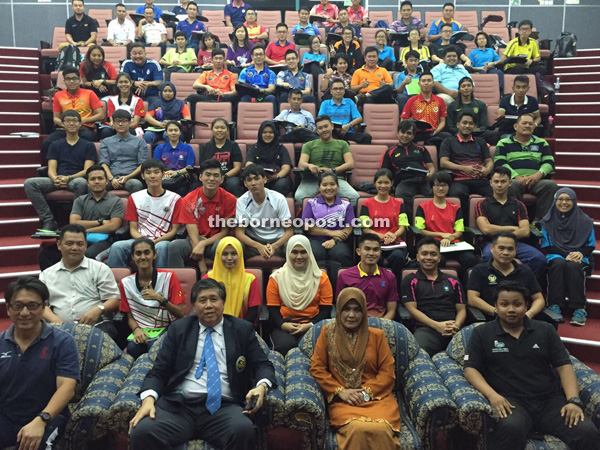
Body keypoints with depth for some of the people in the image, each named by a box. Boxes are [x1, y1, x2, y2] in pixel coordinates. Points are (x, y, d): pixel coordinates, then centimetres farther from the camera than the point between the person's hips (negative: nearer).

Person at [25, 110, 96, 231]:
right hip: (57, 180, 3)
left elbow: (87, 170, 0)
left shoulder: (88, 146, 12)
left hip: (76, 179, -3)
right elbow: (51, 169, 9)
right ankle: (48, 221, -21)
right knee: (29, 183, -23)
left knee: (81, 183, -40)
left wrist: (69, 178, -18)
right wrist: (55, 179, -17)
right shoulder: (55, 145, 20)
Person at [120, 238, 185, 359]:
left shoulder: (169, 277, -4)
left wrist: (160, 298, -22)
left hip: (166, 329, -2)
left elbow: (180, 314, -6)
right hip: (141, 331, 2)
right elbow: (130, 317, 10)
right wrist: (136, 330, -14)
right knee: (133, 347, -32)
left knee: (154, 346, -34)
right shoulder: (126, 283, 5)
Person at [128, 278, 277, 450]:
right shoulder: (179, 328, 16)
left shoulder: (242, 329, 14)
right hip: (178, 405, 1)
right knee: (141, 432, -30)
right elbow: (159, 370, 11)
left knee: (244, 431, -35)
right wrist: (149, 398, -9)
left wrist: (261, 386, -12)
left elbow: (263, 364, 11)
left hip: (224, 407, 0)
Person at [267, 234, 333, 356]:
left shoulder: (321, 277, 8)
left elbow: (325, 309, 5)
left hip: (312, 324, 0)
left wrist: (310, 325, -12)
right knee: (285, 345, -32)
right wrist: (283, 324, -14)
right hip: (284, 325, 0)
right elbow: (273, 309, 6)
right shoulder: (277, 277, 8)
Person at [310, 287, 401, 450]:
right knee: (358, 429, -35)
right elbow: (317, 368, 6)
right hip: (342, 399, -1)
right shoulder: (327, 333, 10)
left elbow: (388, 372, 6)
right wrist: (340, 391, -7)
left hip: (376, 397, 1)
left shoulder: (377, 335, 11)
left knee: (380, 429, -33)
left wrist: (366, 392, -9)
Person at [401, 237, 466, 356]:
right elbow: (412, 309, 5)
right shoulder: (410, 281, 16)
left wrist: (456, 325, -5)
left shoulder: (453, 282, 25)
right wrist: (437, 325, -10)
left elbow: (461, 309, 19)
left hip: (453, 330, 3)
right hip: (426, 329, -3)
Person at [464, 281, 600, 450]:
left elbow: (564, 366, 9)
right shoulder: (482, 333, 7)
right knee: (510, 429, -38)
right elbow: (470, 369, 1)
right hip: (510, 401, -3)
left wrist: (573, 400, -7)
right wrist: (492, 395, -17)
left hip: (550, 399, 3)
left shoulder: (545, 330, 14)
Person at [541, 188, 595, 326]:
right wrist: (566, 254, -9)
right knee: (559, 263, -36)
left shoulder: (584, 220, 11)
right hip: (556, 256, 1)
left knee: (572, 266, -36)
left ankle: (579, 309, -35)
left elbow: (591, 245, 10)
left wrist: (580, 253, -12)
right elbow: (546, 246, 6)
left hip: (578, 259, 0)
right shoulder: (548, 221, 11)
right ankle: (555, 306, -37)